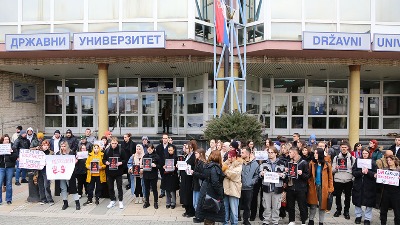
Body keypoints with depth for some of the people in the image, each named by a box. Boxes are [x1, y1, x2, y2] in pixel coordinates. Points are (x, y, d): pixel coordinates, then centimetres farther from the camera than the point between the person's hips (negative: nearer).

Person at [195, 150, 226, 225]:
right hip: (212, 194, -8)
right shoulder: (215, 167, -18)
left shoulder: (208, 165, 7)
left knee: (207, 215, 16)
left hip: (206, 191, 8)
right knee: (211, 216, 2)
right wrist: (220, 195, -15)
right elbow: (215, 183, -23)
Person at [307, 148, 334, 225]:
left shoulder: (327, 165, -4)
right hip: (313, 187, 1)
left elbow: (330, 178, -1)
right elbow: (309, 175, 3)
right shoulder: (312, 163, 0)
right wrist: (309, 184, -7)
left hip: (323, 188, -1)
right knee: (313, 205, 8)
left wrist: (330, 189, -5)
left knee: (322, 206, 8)